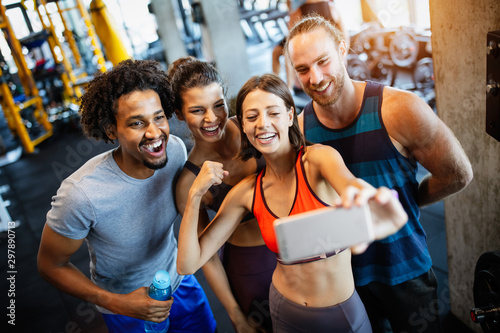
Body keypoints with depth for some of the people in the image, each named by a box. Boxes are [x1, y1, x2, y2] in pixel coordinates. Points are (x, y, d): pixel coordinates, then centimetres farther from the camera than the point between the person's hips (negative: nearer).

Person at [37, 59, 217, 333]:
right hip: (125, 308, -4)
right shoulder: (82, 194, -35)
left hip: (178, 280, 5)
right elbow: (50, 265, -18)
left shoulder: (175, 149, -20)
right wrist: (118, 304, -24)